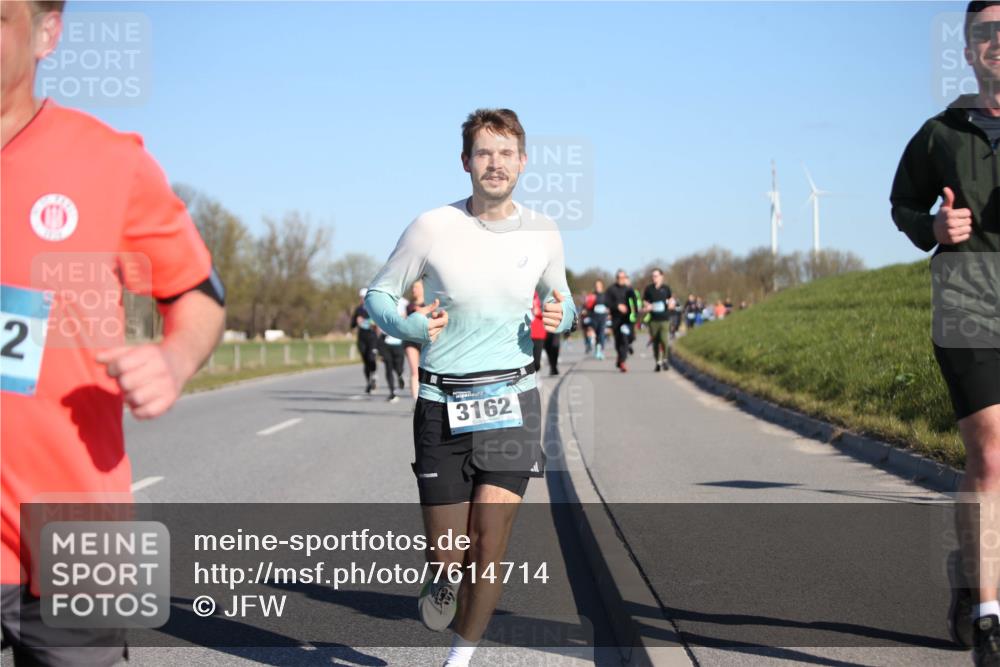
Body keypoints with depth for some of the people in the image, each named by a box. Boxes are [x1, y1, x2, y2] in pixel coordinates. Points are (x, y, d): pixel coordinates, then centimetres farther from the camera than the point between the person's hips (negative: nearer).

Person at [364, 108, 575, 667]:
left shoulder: (543, 234, 2)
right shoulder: (433, 228, -6)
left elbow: (560, 301, 19)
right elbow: (378, 294, 5)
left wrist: (559, 318, -5)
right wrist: (415, 327, -16)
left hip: (511, 401, 1)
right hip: (442, 404, -1)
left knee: (490, 544, -10)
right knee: (448, 553, 2)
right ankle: (445, 580, 40)